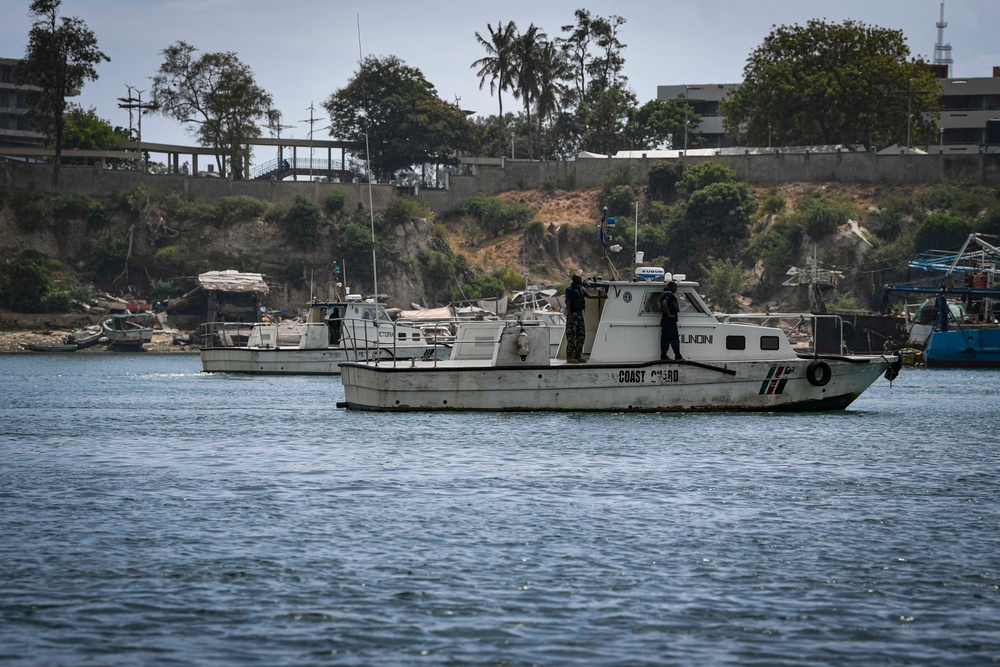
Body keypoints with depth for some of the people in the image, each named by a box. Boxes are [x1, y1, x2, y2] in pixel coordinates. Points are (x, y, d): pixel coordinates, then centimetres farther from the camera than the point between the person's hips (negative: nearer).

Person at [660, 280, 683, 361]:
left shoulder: (666, 294, 18)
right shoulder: (669, 295, -14)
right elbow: (664, 304, -30)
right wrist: (669, 314, -22)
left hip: (664, 320, 10)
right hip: (670, 320, -10)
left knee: (665, 339, 9)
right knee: (674, 339, -6)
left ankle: (663, 356, 9)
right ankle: (678, 356, -5)